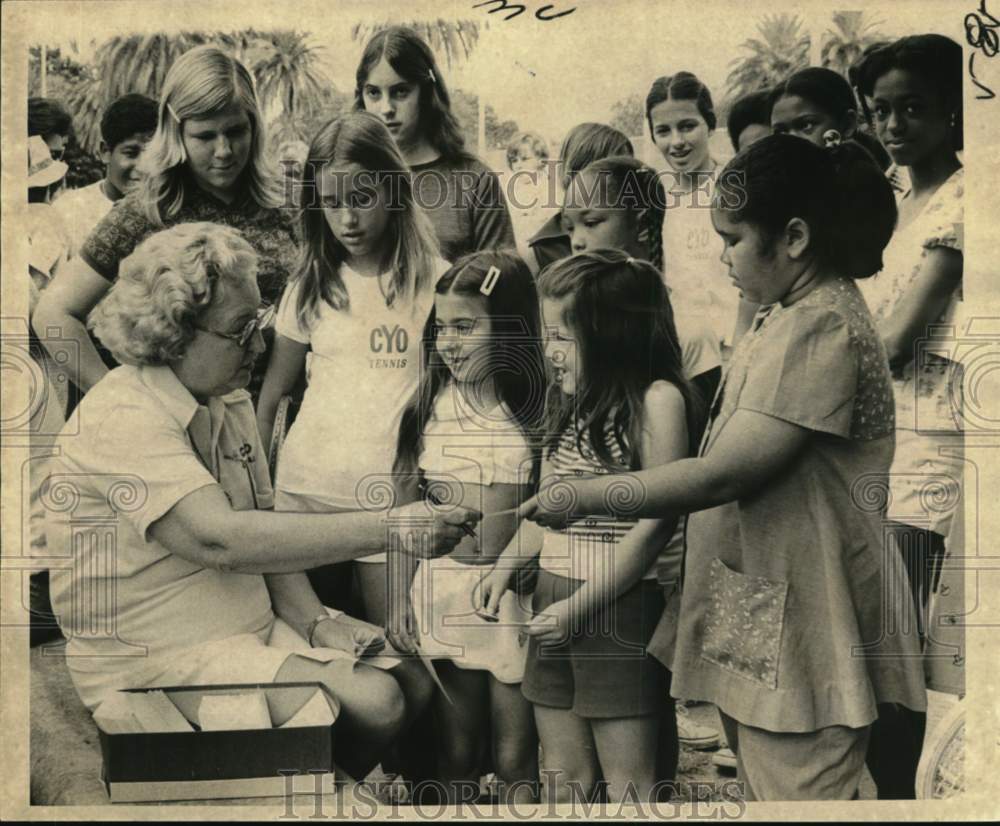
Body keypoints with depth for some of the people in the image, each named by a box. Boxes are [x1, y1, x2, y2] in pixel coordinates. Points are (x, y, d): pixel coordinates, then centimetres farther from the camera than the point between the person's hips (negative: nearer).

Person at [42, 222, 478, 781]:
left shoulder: (231, 402, 7)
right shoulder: (124, 419, -22)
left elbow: (265, 529, 7)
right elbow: (221, 540, -34)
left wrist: (315, 620, -9)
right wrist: (391, 527, -36)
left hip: (256, 623, 8)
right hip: (158, 661, -8)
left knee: (414, 678, -1)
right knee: (374, 703, -21)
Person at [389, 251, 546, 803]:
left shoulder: (540, 411, -7)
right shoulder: (427, 407, 1)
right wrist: (400, 600, 5)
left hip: (516, 592, -2)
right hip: (444, 586, 2)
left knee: (516, 762, 10)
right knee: (454, 753, 14)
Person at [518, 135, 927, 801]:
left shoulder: (822, 328, -20)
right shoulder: (796, 317, 13)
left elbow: (723, 474, -23)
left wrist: (587, 495, -15)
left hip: (799, 622, -10)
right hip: (763, 616, 10)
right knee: (762, 784, 19)